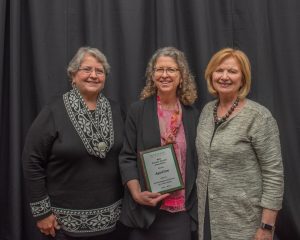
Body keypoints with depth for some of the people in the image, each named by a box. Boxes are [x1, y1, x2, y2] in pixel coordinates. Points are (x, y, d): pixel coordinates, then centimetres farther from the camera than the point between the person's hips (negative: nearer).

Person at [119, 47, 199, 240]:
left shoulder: (192, 114, 4)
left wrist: (196, 201, 4)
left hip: (181, 209, 2)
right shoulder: (138, 111, -3)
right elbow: (127, 157, -5)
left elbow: (196, 160, 9)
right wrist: (137, 194, -15)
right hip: (145, 209, -2)